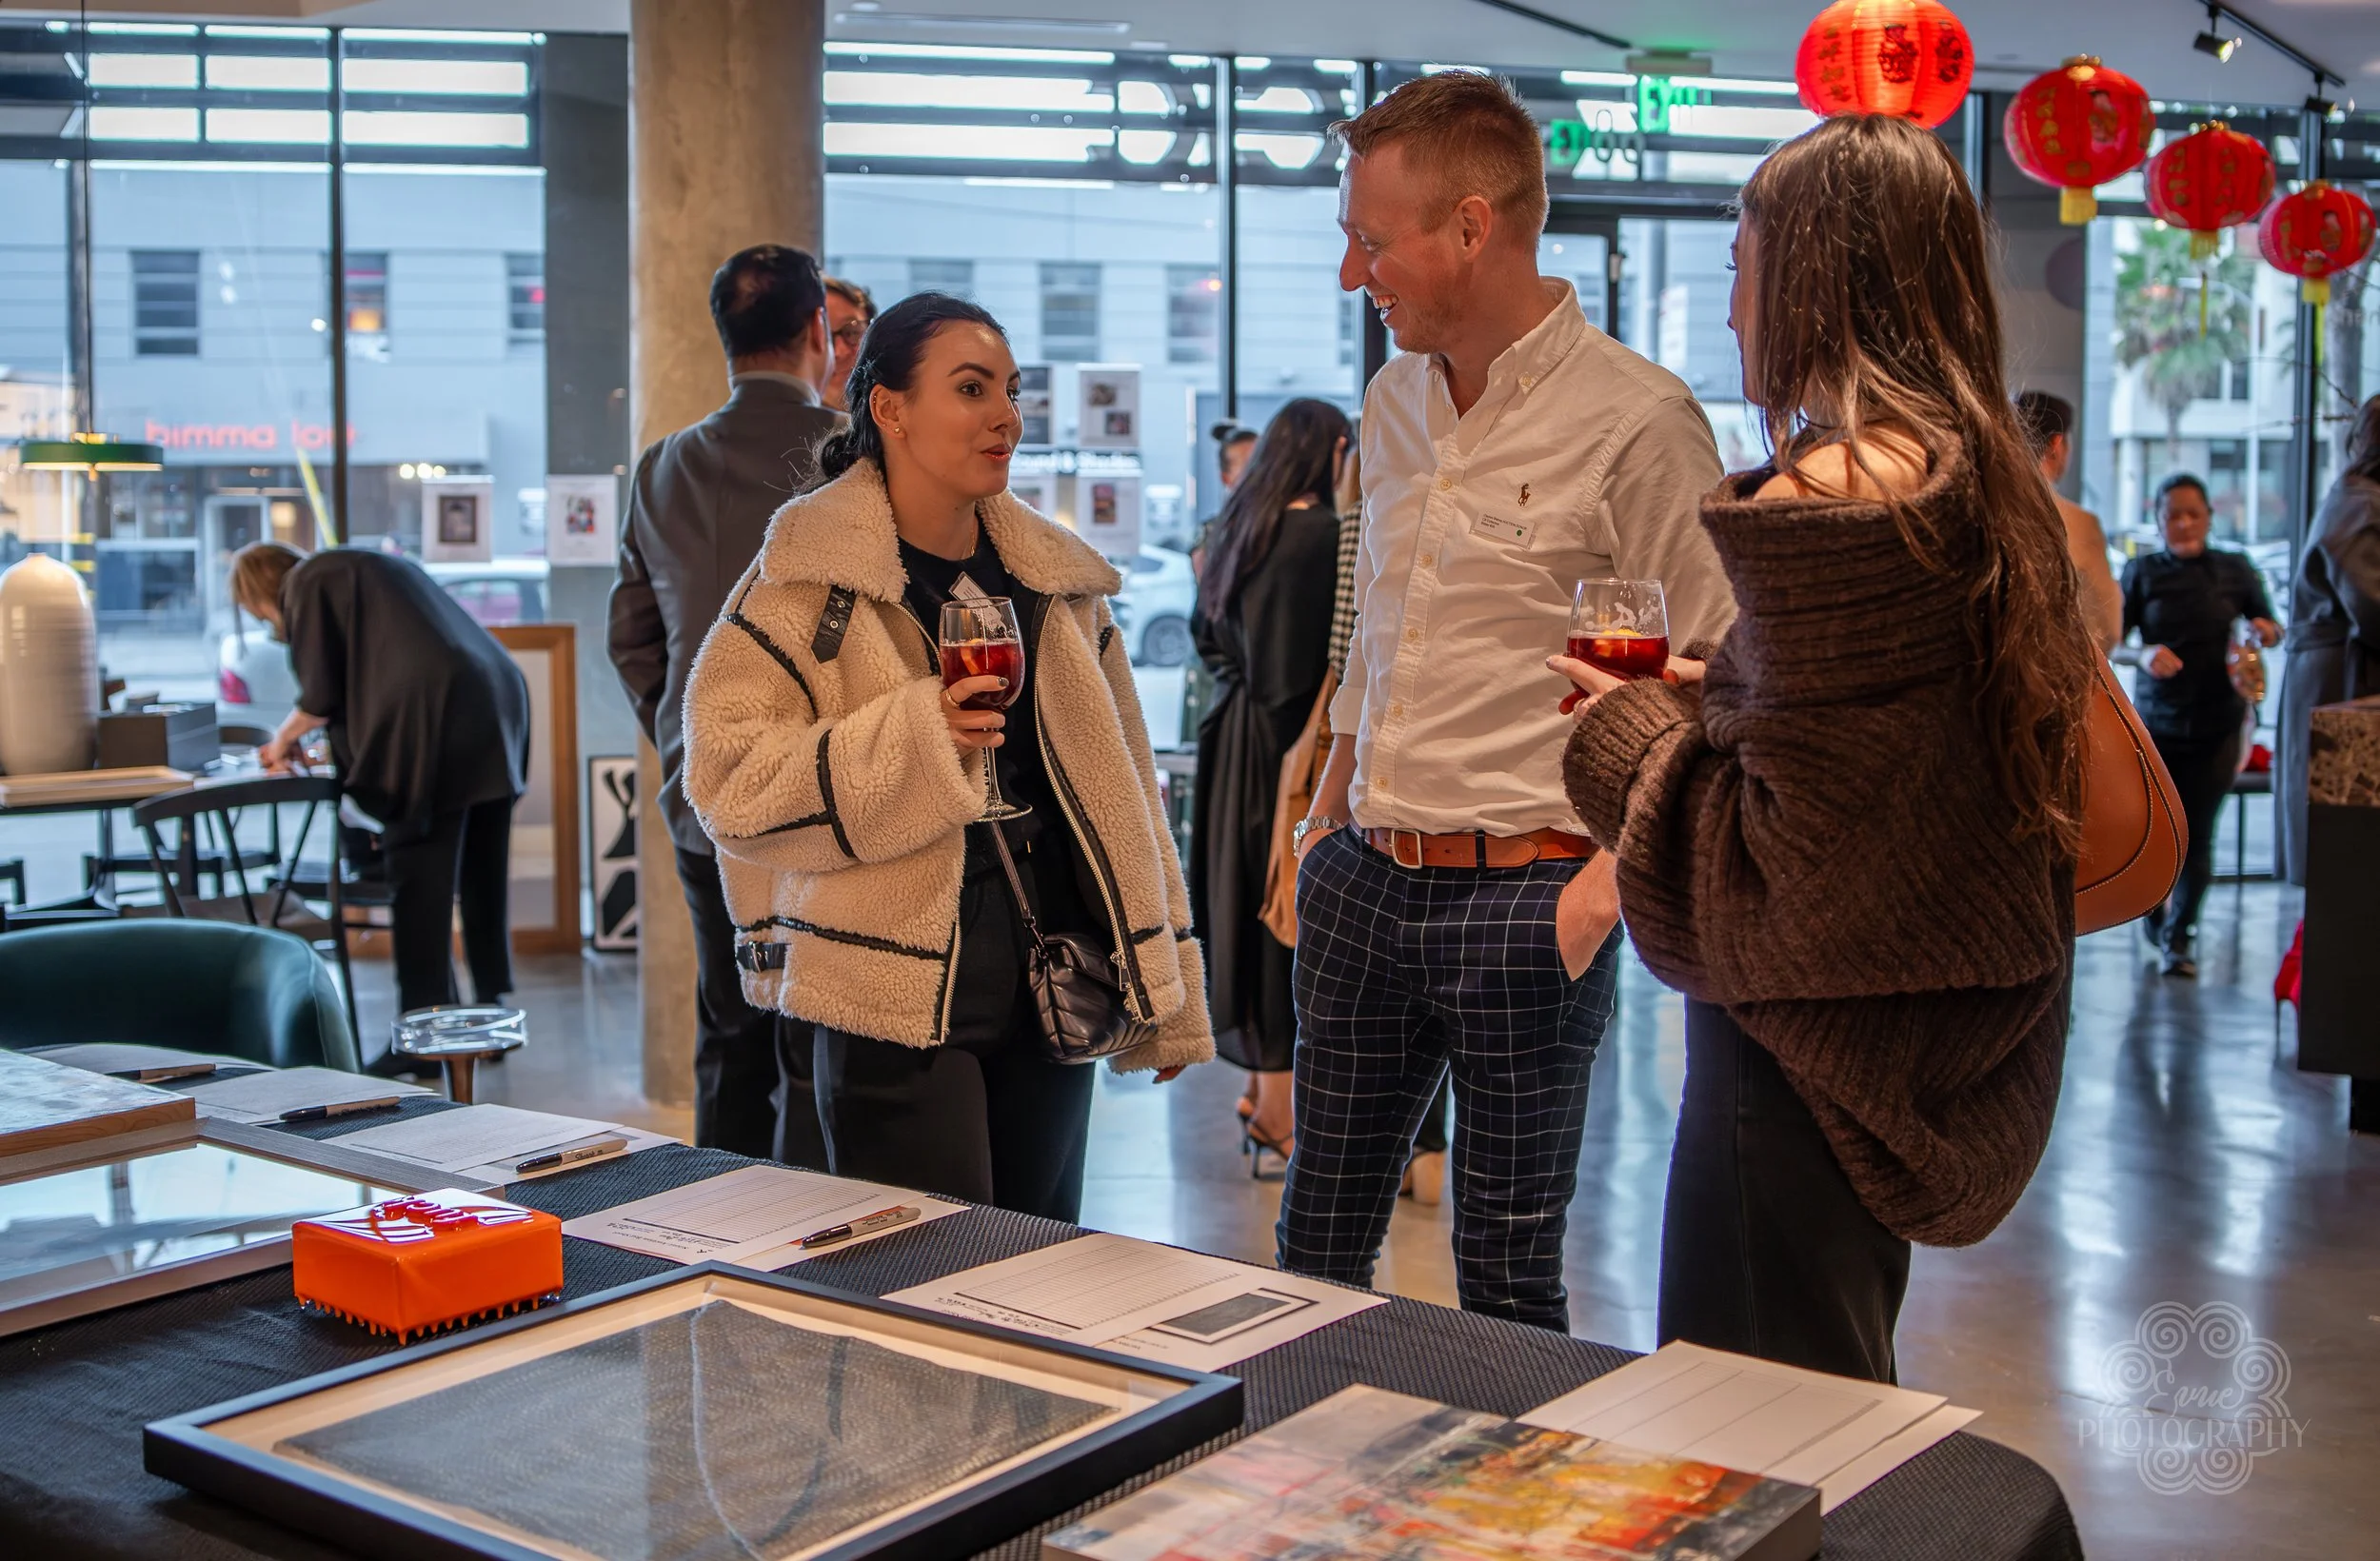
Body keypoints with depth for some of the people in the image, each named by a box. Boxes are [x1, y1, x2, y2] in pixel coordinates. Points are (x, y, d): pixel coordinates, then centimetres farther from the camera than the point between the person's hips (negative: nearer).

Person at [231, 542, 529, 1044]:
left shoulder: (308, 582, 5)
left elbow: (322, 694, 2)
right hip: (498, 705, 8)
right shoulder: (372, 567, 30)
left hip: (434, 724, -8)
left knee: (419, 883, -3)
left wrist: (284, 738, 19)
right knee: (483, 879, 13)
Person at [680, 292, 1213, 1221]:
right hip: (899, 998, -5)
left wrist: (1166, 995, 13)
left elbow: (1120, 784, 14)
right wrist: (911, 739, -22)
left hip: (1051, 991, 6)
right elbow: (725, 777, -11)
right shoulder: (805, 579, -5)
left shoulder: (1056, 578, 11)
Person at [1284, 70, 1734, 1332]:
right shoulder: (1393, 403, 10)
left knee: (1506, 1270, 7)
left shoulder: (1634, 420, -12)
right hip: (1361, 885, 7)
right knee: (1317, 1241, 15)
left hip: (1522, 897, -6)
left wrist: (1612, 872, -16)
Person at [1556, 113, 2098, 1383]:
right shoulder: (1980, 480, 8)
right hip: (1934, 1041, 10)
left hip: (1811, 1058, -10)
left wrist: (1626, 732, -6)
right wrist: (1705, 694, 11)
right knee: (1842, 1418, 23)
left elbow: (1794, 852, -21)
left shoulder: (1827, 499, -21)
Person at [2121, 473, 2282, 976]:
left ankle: (2180, 936, 16)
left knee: (2197, 834, -2)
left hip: (2217, 723, 0)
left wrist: (2266, 631, -11)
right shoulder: (2143, 572, 2)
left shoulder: (2235, 570, 5)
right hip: (2157, 721, 0)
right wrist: (2144, 654, -22)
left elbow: (2268, 623, 13)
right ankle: (2156, 911, 35)